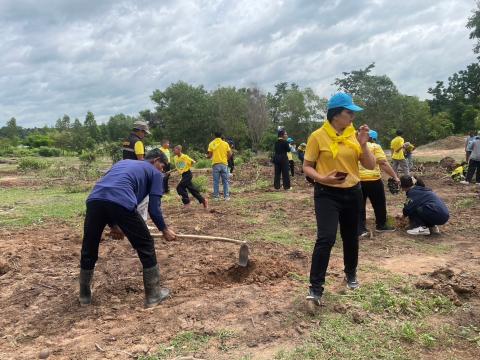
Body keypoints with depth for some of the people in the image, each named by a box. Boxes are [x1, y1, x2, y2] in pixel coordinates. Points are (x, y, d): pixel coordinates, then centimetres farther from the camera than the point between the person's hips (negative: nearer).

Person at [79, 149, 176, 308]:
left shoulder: (123, 162, 40)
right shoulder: (155, 173, 23)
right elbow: (154, 207, 15)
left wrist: (113, 225, 39)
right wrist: (164, 229, 31)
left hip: (94, 199, 6)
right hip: (121, 202, -5)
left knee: (89, 249, 24)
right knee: (145, 245, 13)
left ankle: (84, 295, 39)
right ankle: (153, 294, 21)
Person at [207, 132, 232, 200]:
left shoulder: (211, 144, 0)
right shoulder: (225, 143, 1)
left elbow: (210, 155, -2)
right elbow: (229, 154, 0)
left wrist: (208, 156, 21)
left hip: (215, 164, 0)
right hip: (224, 164, 0)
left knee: (216, 181, 6)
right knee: (225, 181, 8)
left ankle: (216, 196, 6)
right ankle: (226, 196, 7)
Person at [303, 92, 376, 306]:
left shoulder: (354, 135, 3)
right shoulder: (318, 136, -9)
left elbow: (370, 166, 2)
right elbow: (307, 167, -5)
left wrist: (363, 144, -13)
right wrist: (323, 178, -23)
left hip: (352, 193, 5)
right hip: (327, 194, -5)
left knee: (351, 236, 17)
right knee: (326, 238, -16)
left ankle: (351, 274, 41)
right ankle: (315, 287, -7)